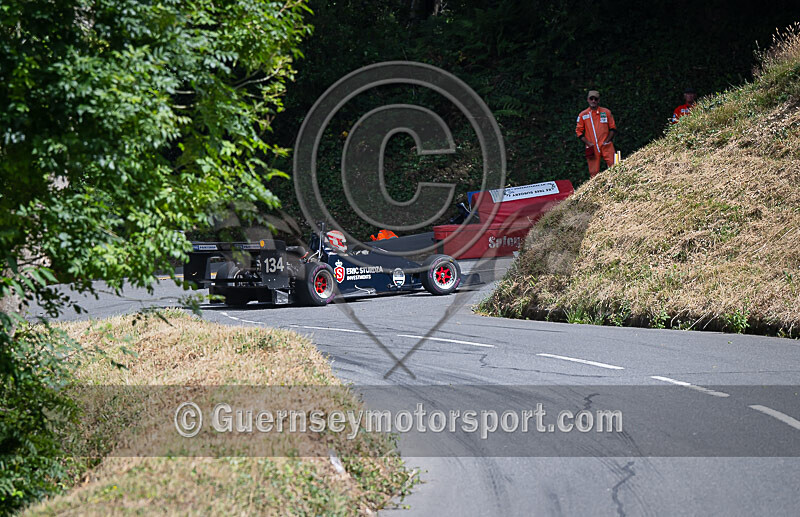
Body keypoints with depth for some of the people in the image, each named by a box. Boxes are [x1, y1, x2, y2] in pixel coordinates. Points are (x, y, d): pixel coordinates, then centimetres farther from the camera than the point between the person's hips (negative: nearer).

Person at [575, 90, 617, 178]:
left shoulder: (606, 112, 9)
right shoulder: (583, 115, 9)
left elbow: (613, 128, 10)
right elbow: (578, 131, 8)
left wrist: (607, 141, -4)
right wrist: (588, 143, -4)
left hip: (606, 146, 0)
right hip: (592, 148, 0)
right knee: (594, 172, -2)